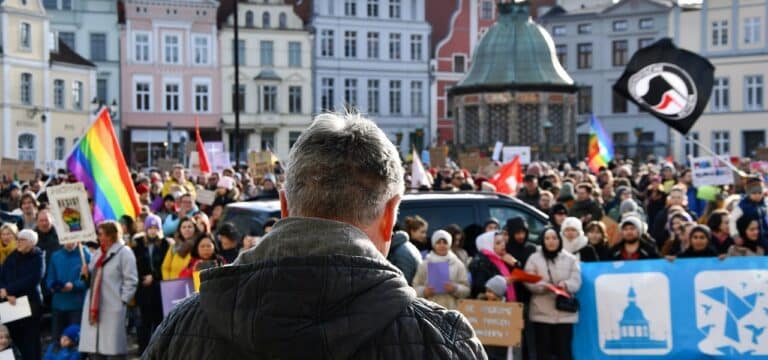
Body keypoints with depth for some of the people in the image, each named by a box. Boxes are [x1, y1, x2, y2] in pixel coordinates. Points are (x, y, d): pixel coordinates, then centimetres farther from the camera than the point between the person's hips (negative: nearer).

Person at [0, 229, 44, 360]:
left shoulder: (37, 258, -1)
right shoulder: (12, 257, 12)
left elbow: (32, 280, -14)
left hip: (31, 303, -4)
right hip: (12, 304, 4)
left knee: (31, 341, -1)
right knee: (15, 337, 2)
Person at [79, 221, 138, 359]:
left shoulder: (124, 252, -7)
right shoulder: (97, 253, 18)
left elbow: (131, 281, -11)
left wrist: (122, 301, -16)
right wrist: (87, 274, 4)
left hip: (113, 308, -8)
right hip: (94, 307, 8)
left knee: (113, 347, -5)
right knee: (93, 346, 10)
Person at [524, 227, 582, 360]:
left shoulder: (570, 259, 10)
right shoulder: (534, 258, 6)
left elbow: (576, 281, 1)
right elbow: (529, 282, -1)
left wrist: (565, 284, -21)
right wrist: (544, 286, -20)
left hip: (565, 313, 1)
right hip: (542, 312, -1)